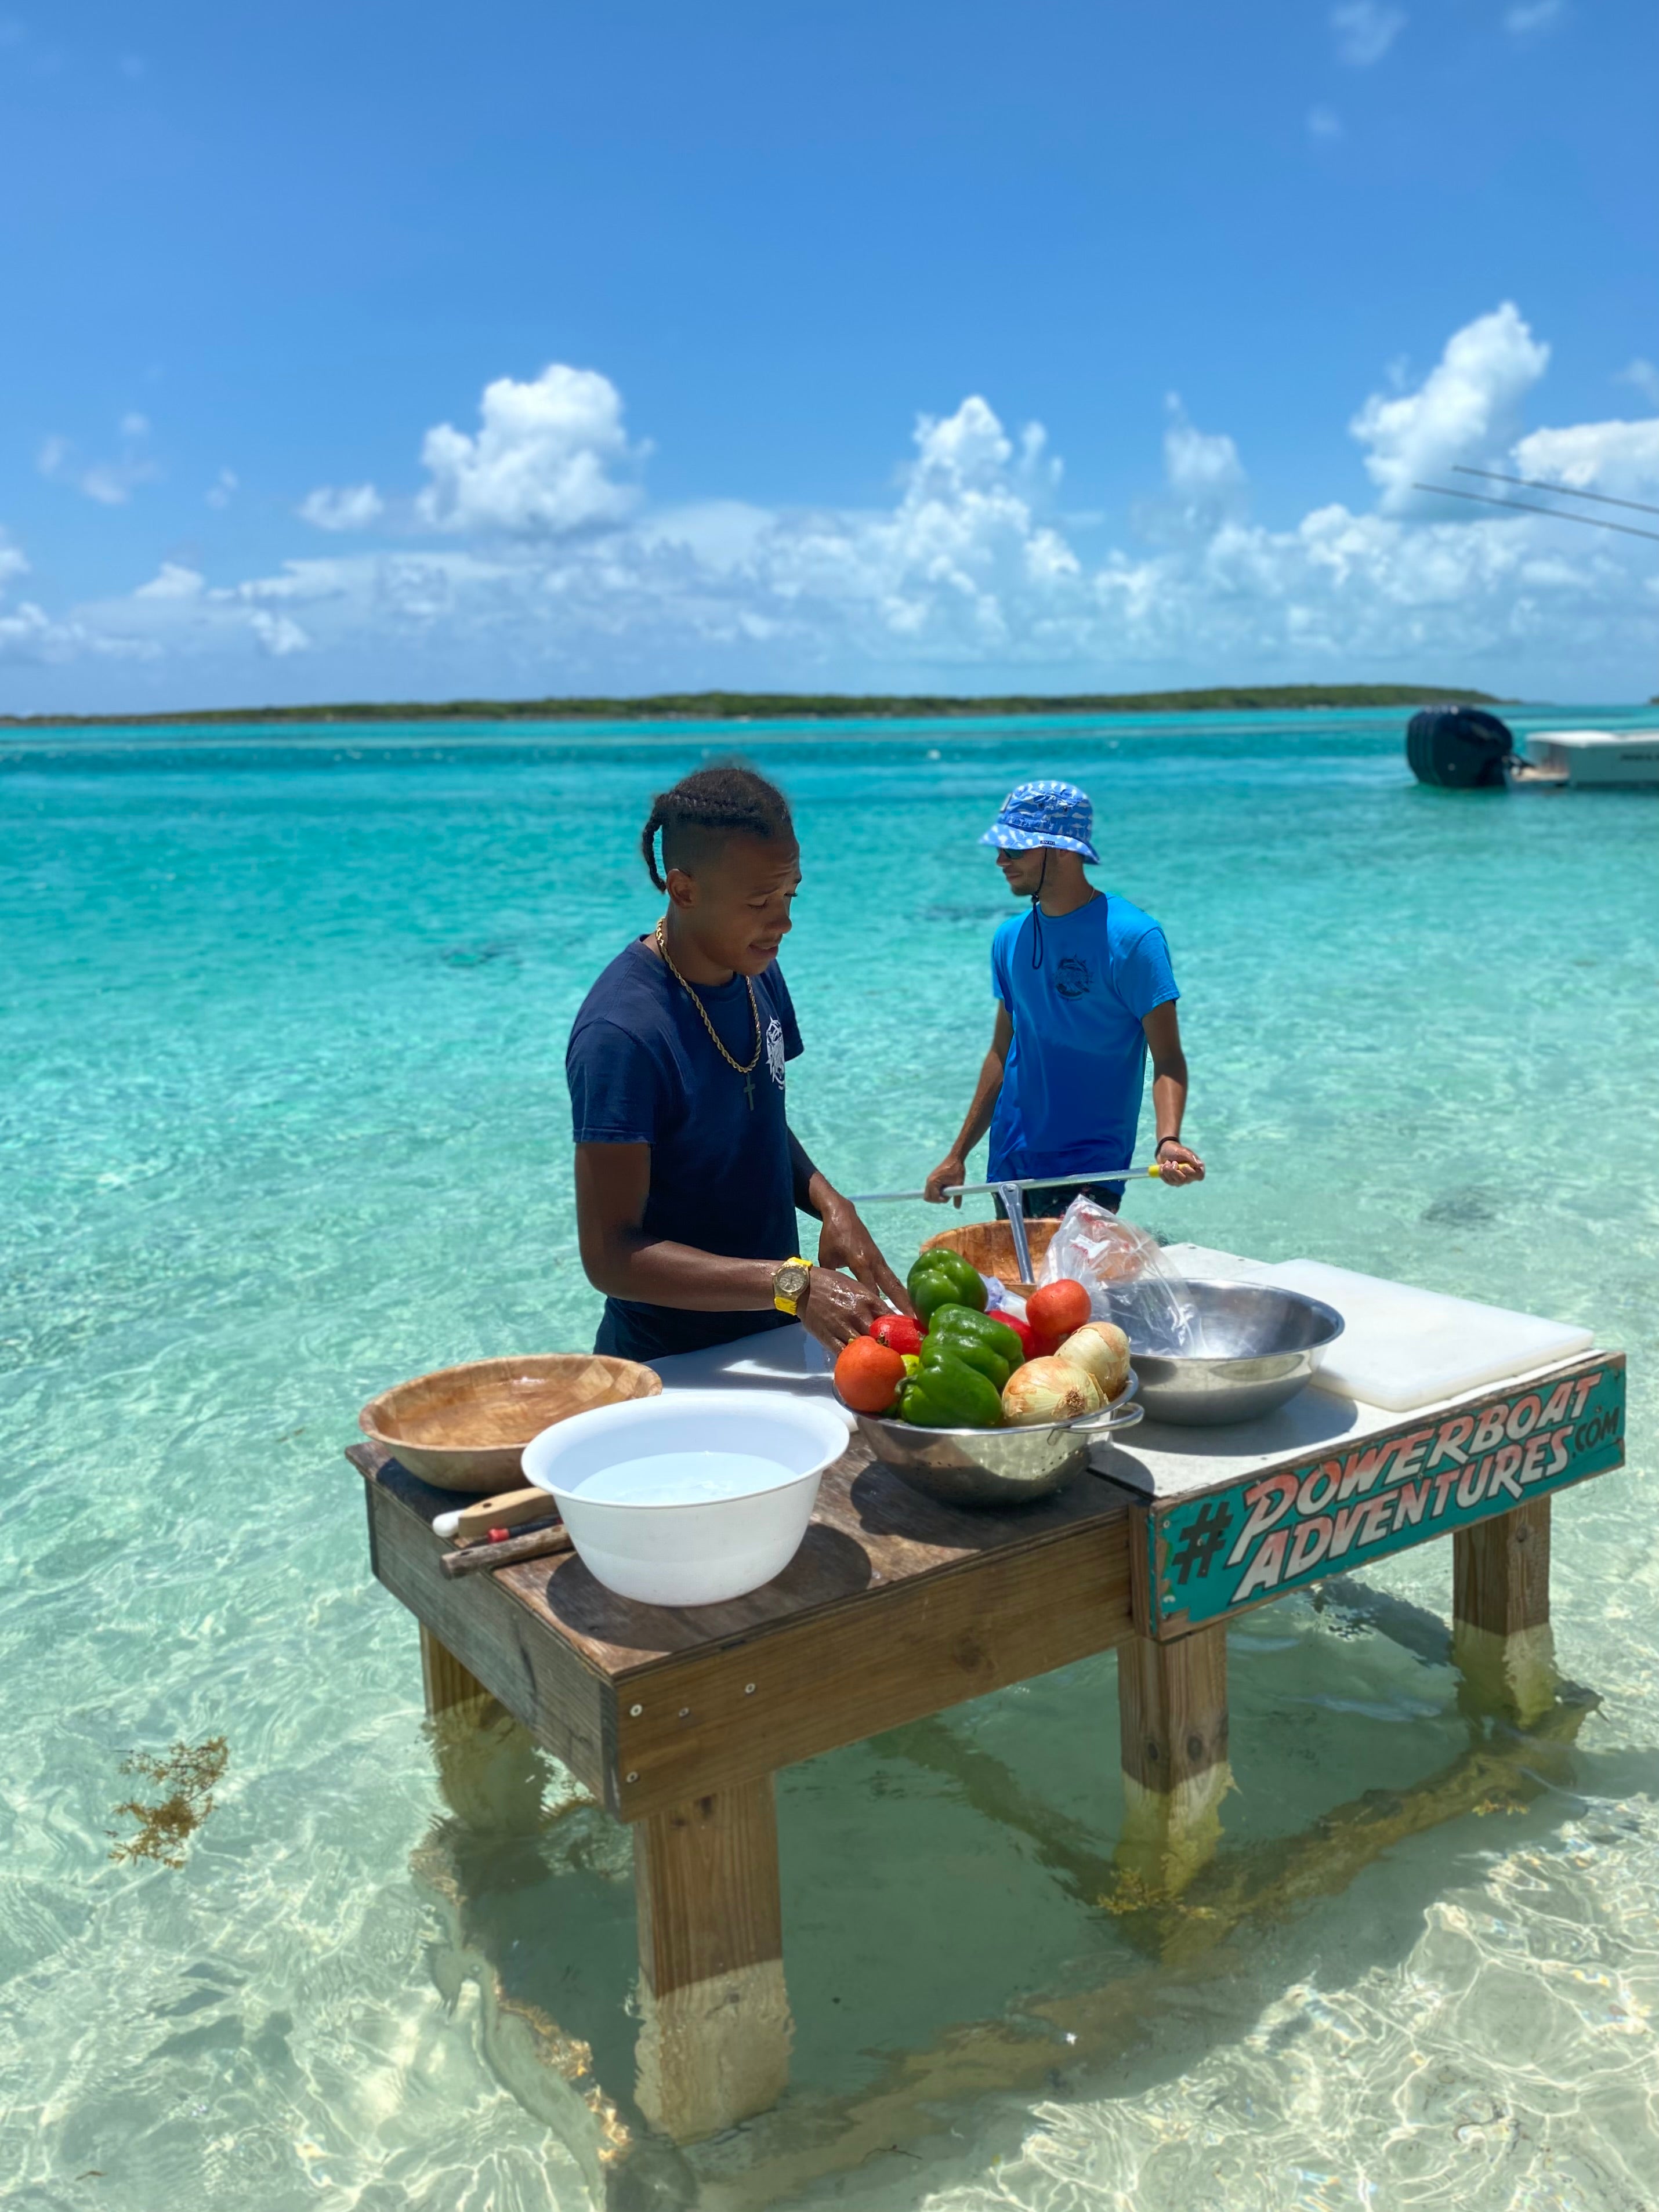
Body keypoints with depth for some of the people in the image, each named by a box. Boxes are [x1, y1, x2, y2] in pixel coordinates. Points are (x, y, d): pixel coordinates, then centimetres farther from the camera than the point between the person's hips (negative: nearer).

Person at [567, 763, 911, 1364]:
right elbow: (609, 1256, -27)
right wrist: (794, 1286, -32)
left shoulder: (759, 974, -2)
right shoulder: (623, 1033, -26)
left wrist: (830, 1205, -8)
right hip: (673, 1363, -7)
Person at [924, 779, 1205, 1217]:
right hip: (1009, 1167, 6)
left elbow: (1168, 1057, -14)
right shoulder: (1011, 938, 6)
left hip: (1089, 1171, -6)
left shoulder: (1131, 937, -13)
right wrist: (957, 1156, 13)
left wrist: (1168, 1141, -32)